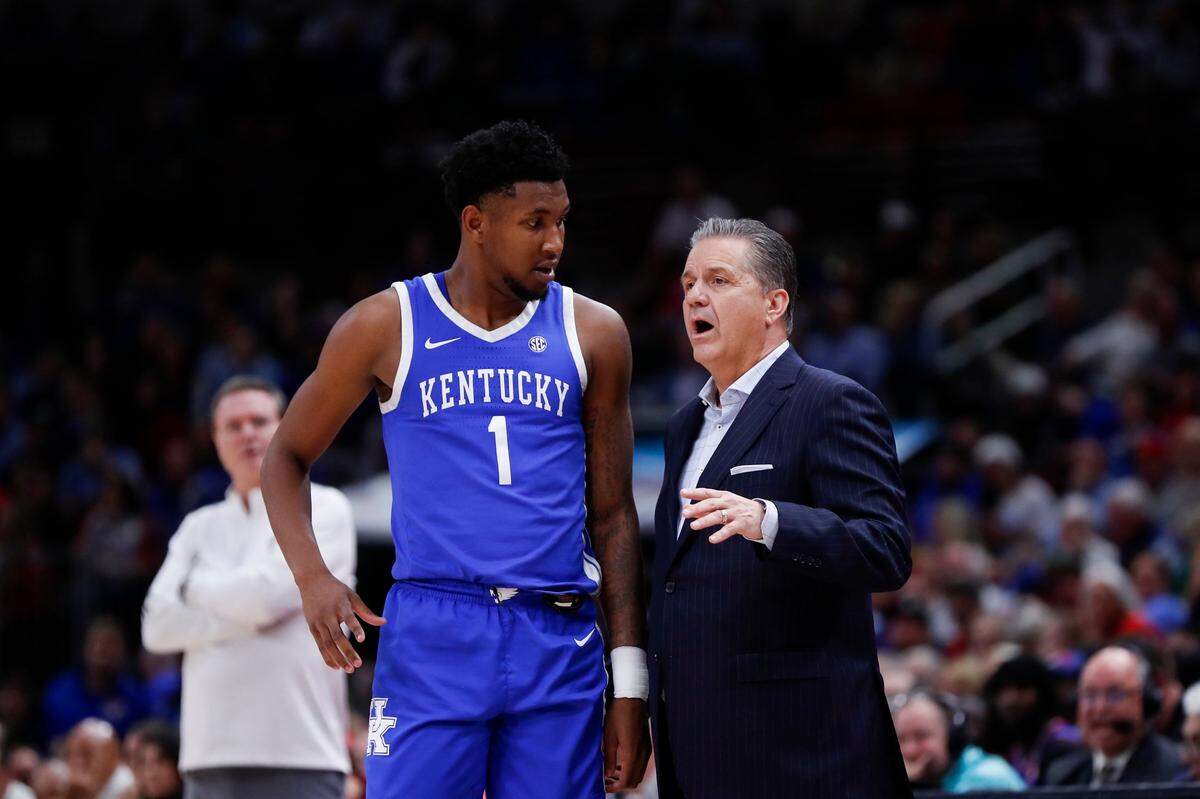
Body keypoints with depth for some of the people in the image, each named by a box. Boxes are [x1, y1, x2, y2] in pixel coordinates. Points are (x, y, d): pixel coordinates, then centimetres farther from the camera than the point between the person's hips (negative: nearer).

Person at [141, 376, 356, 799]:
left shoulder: (323, 509, 3)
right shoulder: (200, 528, 18)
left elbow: (267, 594, -12)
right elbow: (158, 625, 4)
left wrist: (197, 585, 5)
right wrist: (250, 616, -6)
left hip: (300, 754, -5)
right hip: (211, 755, 5)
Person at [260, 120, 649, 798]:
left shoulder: (593, 334, 8)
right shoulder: (386, 327, 3)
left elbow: (613, 514, 11)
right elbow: (288, 457, 13)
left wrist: (630, 684, 5)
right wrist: (311, 576, -6)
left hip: (559, 642, 2)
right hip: (432, 634, -2)